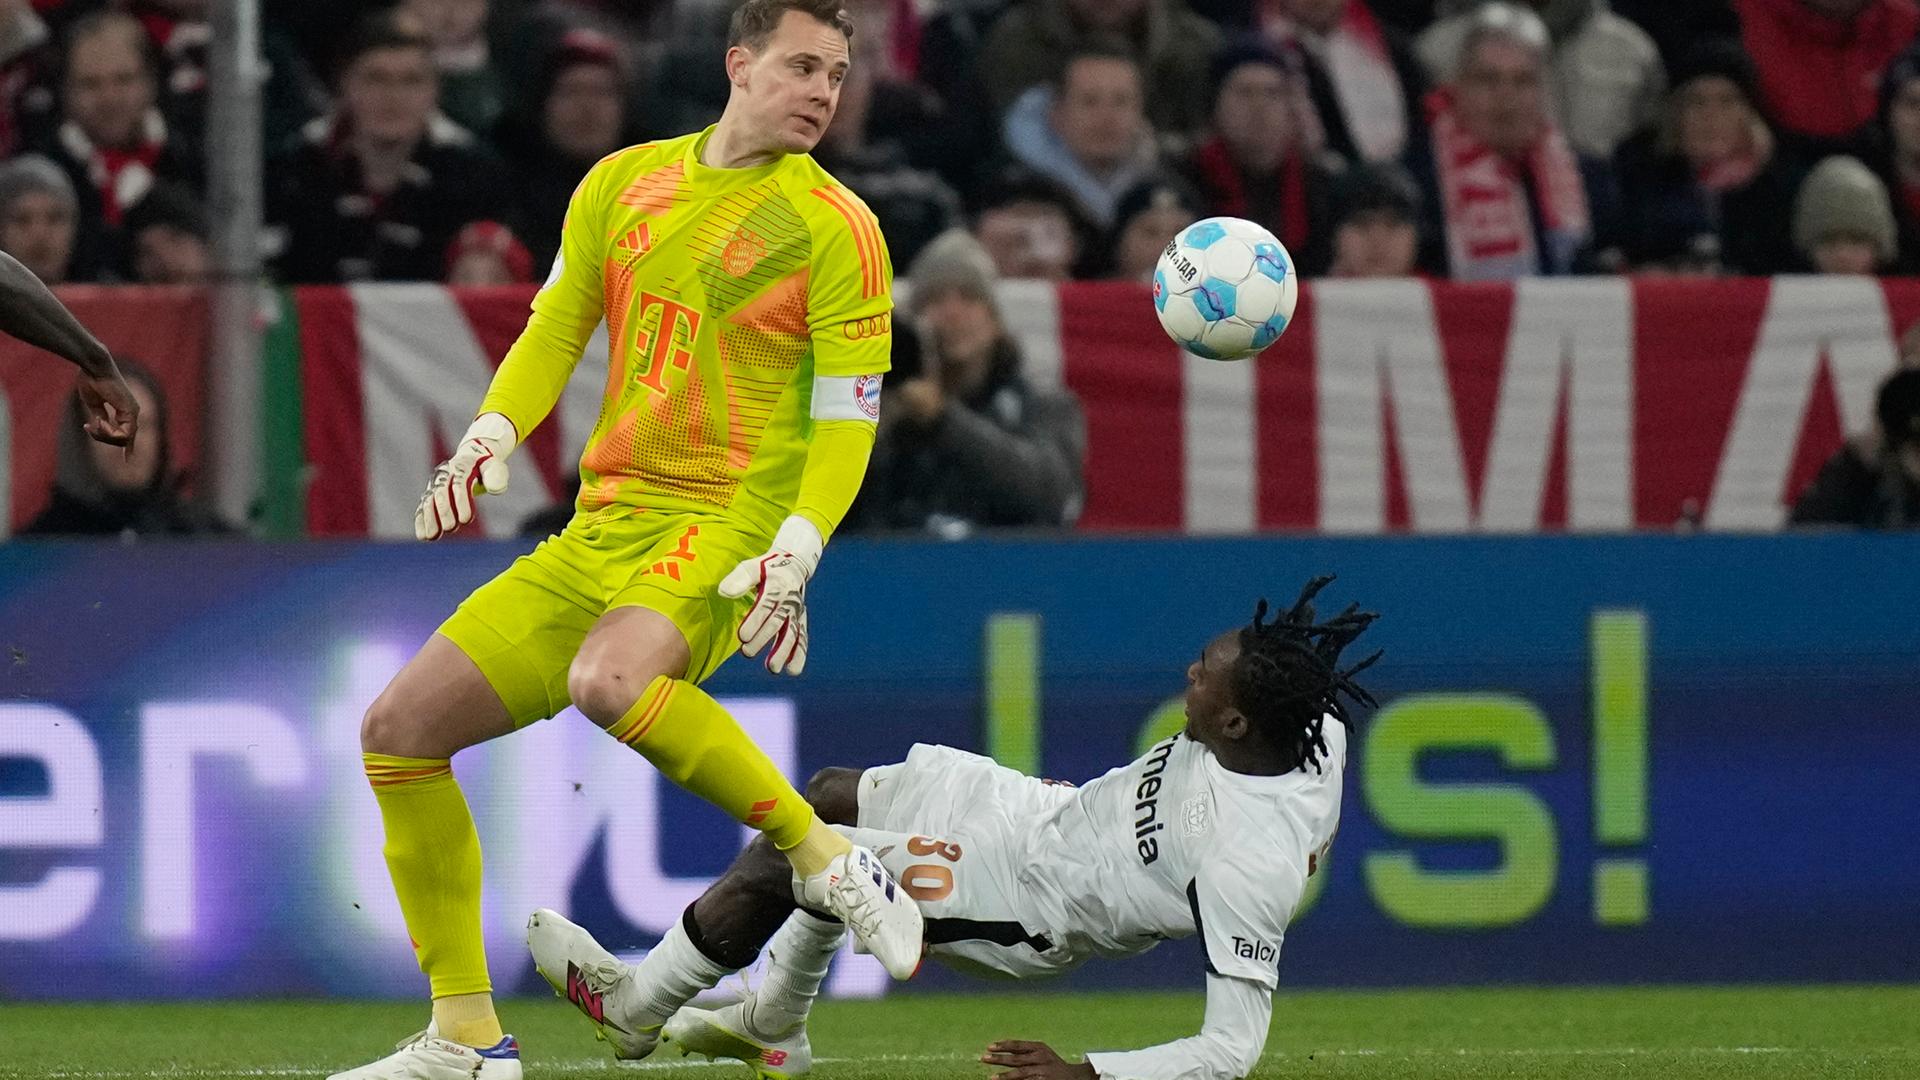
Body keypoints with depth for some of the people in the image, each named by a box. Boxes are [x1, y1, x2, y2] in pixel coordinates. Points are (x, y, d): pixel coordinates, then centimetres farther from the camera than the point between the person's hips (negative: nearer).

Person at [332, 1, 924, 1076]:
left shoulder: (835, 226, -4)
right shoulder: (625, 183, 11)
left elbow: (847, 419, -6)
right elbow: (554, 332, 18)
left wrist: (795, 556, -20)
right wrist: (491, 435, -1)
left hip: (723, 535, -6)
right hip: (600, 534, 6)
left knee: (606, 680, -38)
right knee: (400, 728, 1)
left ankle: (827, 859, -22)